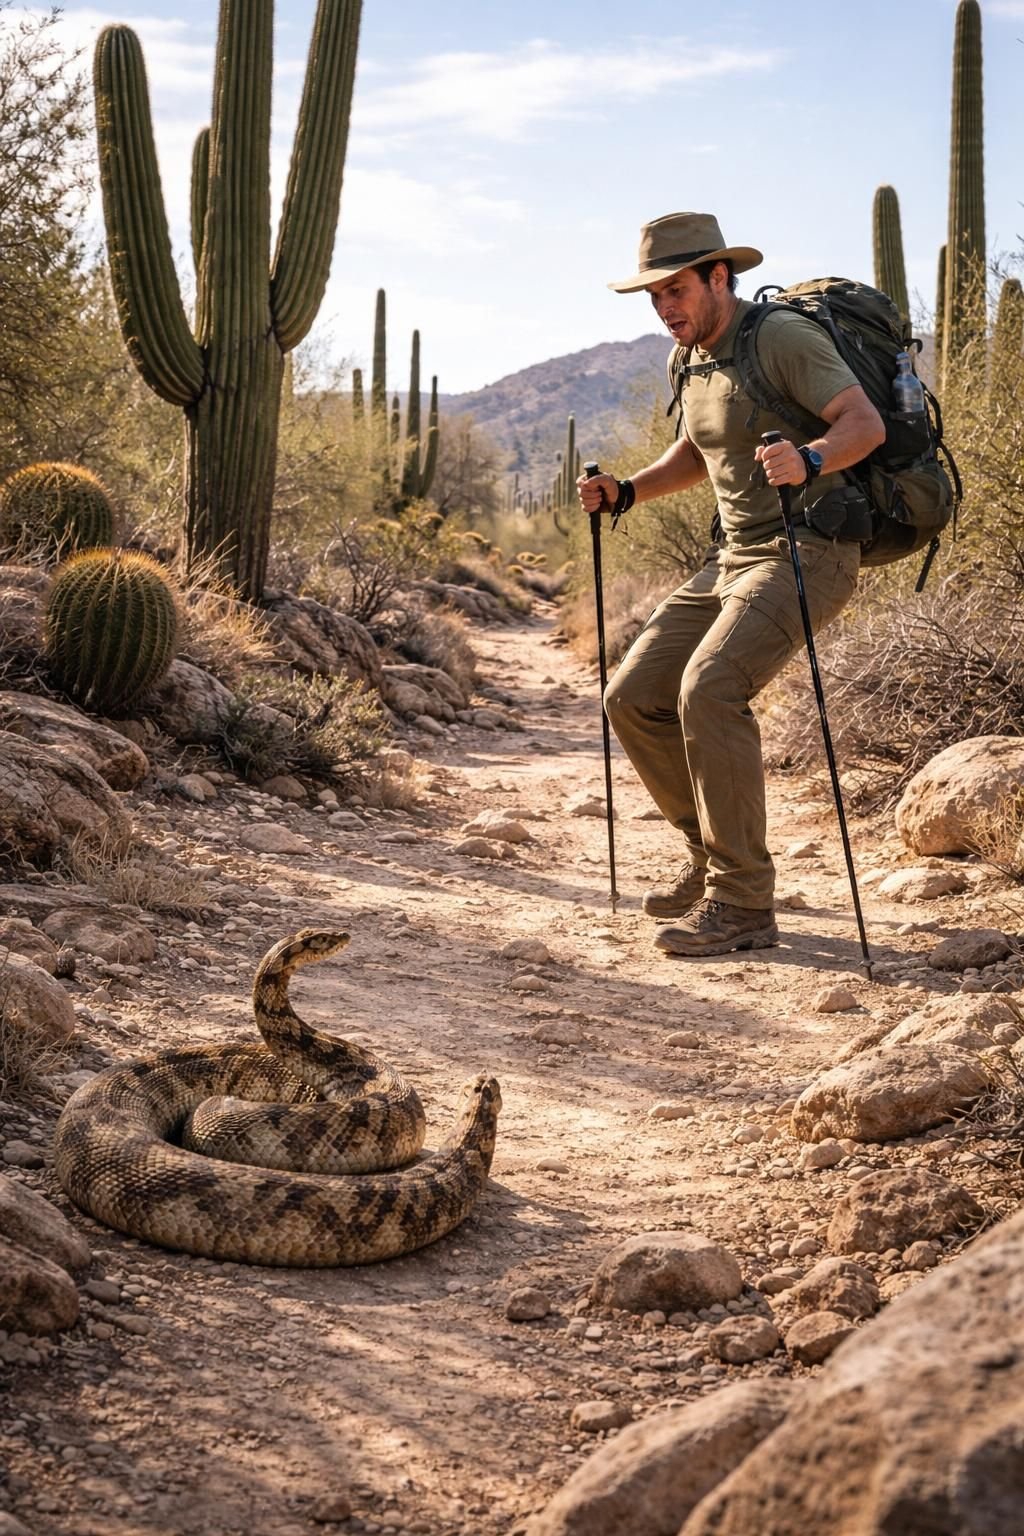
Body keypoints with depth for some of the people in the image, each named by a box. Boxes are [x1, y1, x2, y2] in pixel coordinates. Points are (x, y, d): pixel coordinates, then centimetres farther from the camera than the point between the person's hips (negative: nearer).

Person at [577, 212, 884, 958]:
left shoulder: (784, 337, -13)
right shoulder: (696, 358, 13)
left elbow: (866, 423, -23)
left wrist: (808, 461, -44)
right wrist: (624, 491, 12)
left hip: (807, 552, -9)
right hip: (732, 558, 9)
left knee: (709, 689, -28)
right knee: (635, 698, 3)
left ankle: (742, 903, -21)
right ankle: (716, 858, 17)